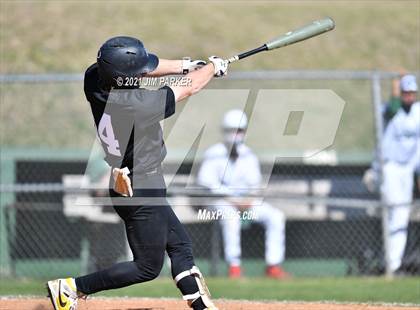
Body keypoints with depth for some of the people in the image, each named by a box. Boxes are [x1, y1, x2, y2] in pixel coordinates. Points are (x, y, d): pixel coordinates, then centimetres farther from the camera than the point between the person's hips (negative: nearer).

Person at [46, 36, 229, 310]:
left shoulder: (94, 80, -13)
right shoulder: (141, 105, -31)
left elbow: (137, 66, 5)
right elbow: (190, 88, -16)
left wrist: (184, 65, 6)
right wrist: (214, 67, 3)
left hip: (122, 183, 9)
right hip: (142, 192, -9)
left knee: (180, 244, 19)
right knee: (148, 267, 6)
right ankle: (72, 287, 5)